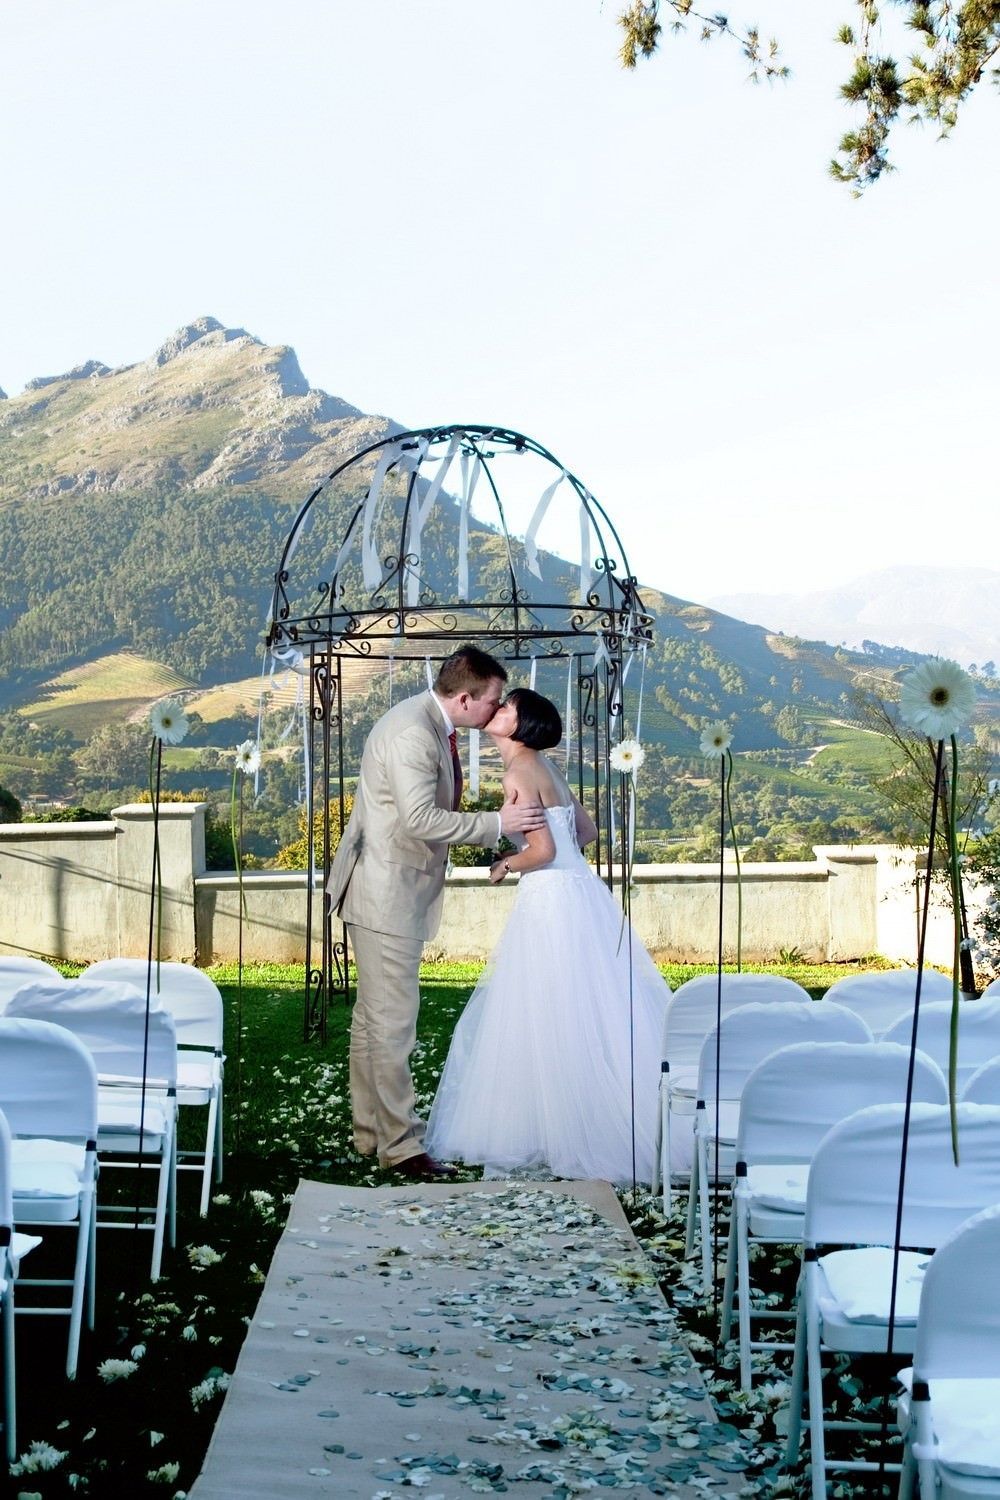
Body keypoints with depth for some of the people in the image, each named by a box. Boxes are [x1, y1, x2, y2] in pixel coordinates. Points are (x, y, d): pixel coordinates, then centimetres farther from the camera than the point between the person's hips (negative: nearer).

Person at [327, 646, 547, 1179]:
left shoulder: (432, 725, 9)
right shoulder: (412, 732, -22)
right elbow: (421, 818, -30)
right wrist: (497, 823, -24)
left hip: (397, 890, 11)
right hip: (386, 891, -11)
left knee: (373, 1015, 16)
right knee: (393, 1019, -5)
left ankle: (371, 1130, 26)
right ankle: (398, 1145, 2)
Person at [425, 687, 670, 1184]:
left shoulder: (518, 774, -13)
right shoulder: (543, 766, 14)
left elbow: (543, 851, -19)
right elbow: (586, 830, 21)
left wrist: (505, 865, -2)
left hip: (551, 901, -9)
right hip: (577, 894, 9)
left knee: (548, 1019, -1)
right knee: (589, 1015, 12)